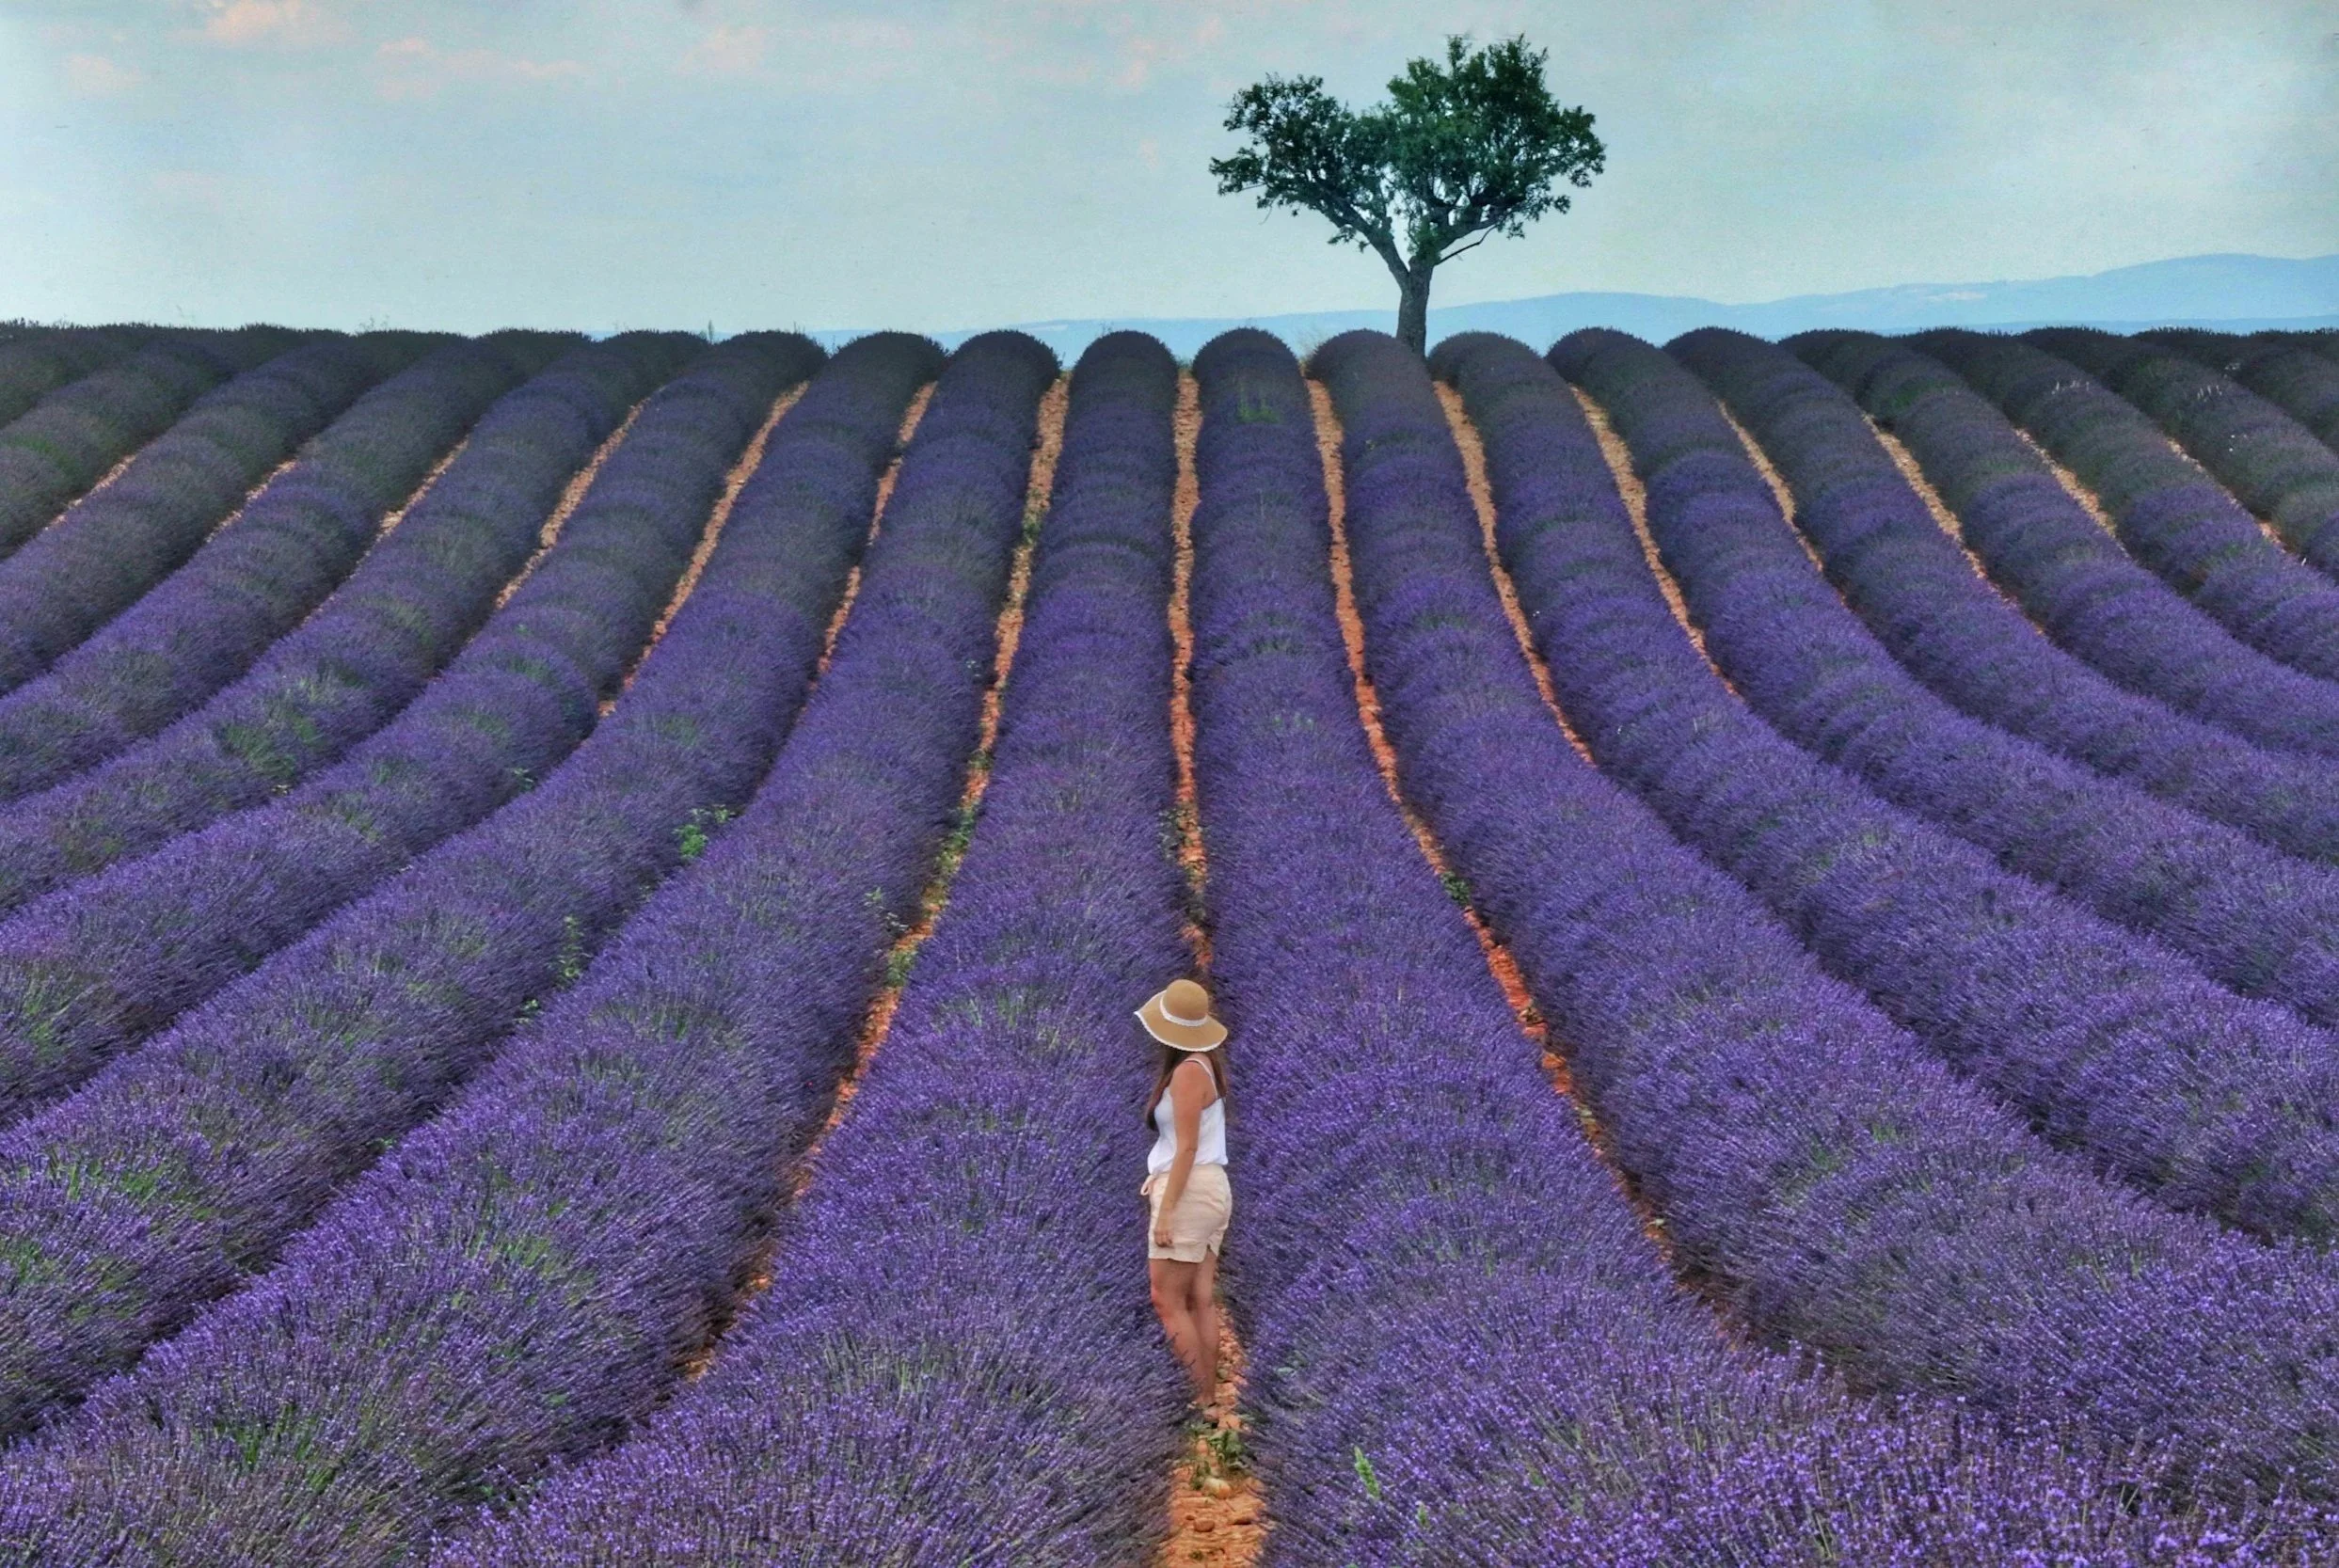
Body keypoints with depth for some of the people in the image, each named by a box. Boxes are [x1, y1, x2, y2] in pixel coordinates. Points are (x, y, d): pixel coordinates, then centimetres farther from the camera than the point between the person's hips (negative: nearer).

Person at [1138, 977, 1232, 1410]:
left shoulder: (1187, 1071, -14)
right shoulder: (1204, 1064, 12)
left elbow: (1187, 1147, -17)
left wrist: (1165, 1210, -16)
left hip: (1190, 1189, -9)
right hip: (1211, 1188, 9)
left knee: (1167, 1300, -6)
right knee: (1201, 1300, 6)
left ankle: (1199, 1397, -7)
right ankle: (1209, 1396, 5)